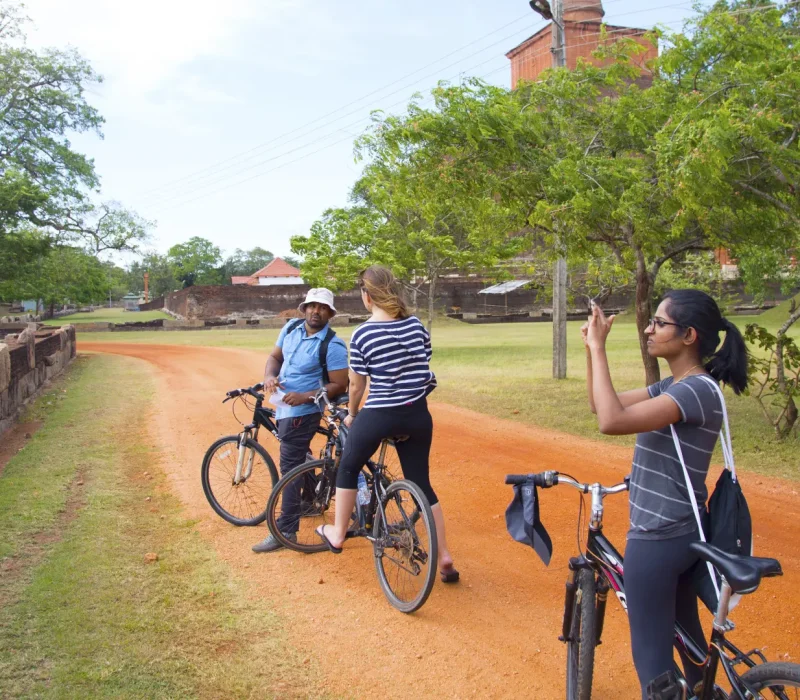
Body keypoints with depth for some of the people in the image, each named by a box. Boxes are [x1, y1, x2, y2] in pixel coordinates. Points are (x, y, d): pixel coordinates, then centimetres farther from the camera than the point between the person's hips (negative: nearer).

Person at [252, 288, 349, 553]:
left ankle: (286, 531, -1)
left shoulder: (333, 345, -19)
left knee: (291, 469, -7)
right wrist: (270, 376, -13)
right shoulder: (291, 327, 1)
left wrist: (305, 396, -28)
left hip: (302, 412, -8)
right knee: (299, 460, 25)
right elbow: (275, 356, 9)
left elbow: (339, 385, -18)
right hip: (284, 407, 8)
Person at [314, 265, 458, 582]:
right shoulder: (416, 325, 0)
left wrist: (351, 414, 15)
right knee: (421, 482, 15)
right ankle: (444, 557, 14)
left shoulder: (362, 334, -11)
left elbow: (357, 384, -3)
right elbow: (422, 368, 9)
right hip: (418, 415, 4)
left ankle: (337, 534, 33)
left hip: (378, 416, -4)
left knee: (348, 468, 22)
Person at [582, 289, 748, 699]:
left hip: (657, 539, -10)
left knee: (651, 654, 3)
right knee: (685, 633, 25)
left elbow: (611, 421, -35)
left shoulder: (697, 390, -22)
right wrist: (591, 349, 0)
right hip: (681, 533, 10)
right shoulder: (676, 386, 8)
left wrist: (599, 348, -27)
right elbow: (602, 405, 12)